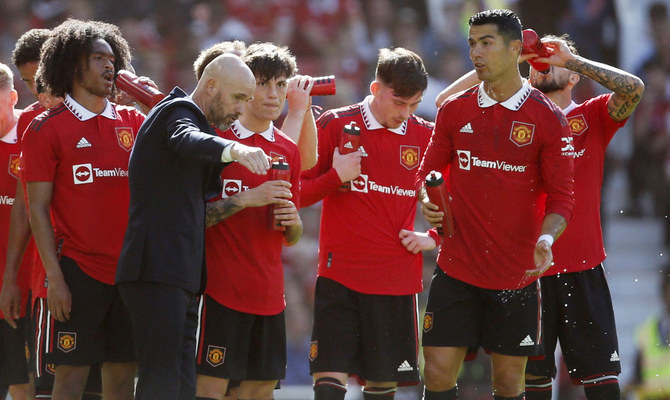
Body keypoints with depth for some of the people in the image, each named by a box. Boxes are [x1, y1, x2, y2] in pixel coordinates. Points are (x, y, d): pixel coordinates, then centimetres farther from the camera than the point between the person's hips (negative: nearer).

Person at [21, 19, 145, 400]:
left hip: (129, 268, 4)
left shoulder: (133, 122, 12)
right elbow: (38, 208, -3)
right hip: (78, 269, -4)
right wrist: (55, 278, -11)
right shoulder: (46, 129, -1)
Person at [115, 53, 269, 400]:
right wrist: (235, 149, -48)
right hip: (155, 271, -10)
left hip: (181, 277, 10)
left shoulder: (186, 115, 27)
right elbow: (187, 140, -29)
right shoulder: (178, 111, -4)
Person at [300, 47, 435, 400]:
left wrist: (434, 237, 5)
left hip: (398, 280, 2)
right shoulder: (335, 125, 0)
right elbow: (296, 194, 2)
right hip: (340, 277, -2)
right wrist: (336, 178, -15)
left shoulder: (425, 136, 6)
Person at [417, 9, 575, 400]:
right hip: (457, 268, 2)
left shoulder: (547, 118, -3)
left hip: (517, 275, -2)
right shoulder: (454, 111, 6)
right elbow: (429, 174, 14)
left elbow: (561, 196, -3)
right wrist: (428, 201, -8)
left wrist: (546, 238, -21)